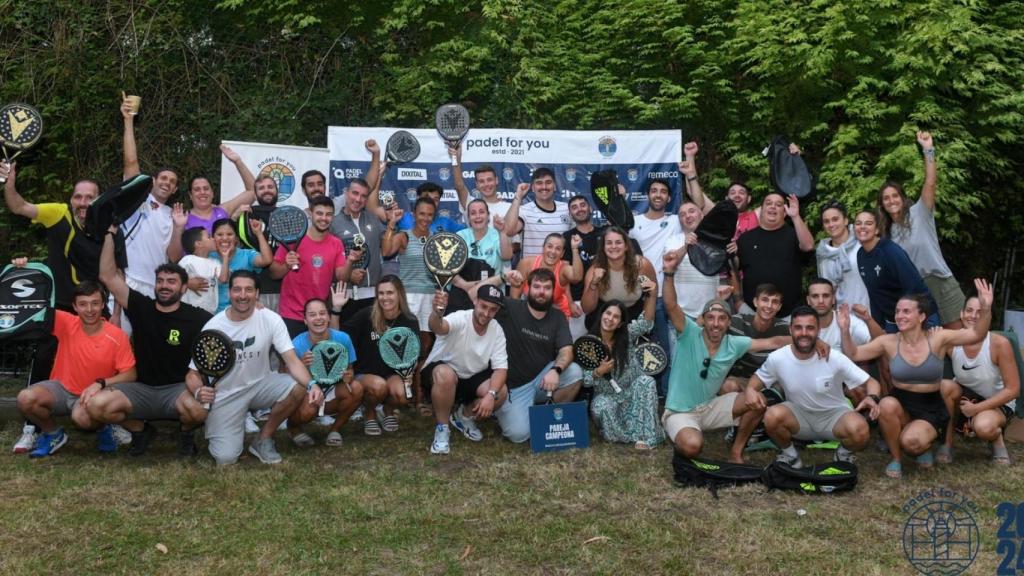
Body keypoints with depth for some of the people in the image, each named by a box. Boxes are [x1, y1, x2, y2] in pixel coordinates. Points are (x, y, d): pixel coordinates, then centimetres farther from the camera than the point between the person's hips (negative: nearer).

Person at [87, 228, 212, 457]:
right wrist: (110, 233, -8)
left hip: (179, 388, -3)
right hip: (141, 388, 3)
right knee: (97, 405, -23)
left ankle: (186, 432, 3)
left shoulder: (197, 318, -5)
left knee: (197, 408, -38)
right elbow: (108, 276, -4)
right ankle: (140, 429, 10)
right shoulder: (141, 307, 0)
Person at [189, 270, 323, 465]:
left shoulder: (271, 319, -13)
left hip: (259, 385, 2)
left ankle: (263, 440, -4)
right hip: (225, 396, -2)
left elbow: (292, 360, -19)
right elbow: (193, 373, -9)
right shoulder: (212, 327, -14)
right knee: (226, 459, -19)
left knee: (299, 387, -28)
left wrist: (311, 384, -39)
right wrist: (198, 391, -34)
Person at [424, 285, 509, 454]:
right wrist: (437, 313, -74)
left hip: (471, 379, 5)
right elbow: (438, 327, -49)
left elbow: (501, 368, -12)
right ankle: (442, 428, -16)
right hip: (439, 372, -5)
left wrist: (491, 394, -30)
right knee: (446, 374, -40)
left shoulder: (497, 330, -9)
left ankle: (464, 416, 9)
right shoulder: (460, 319, -26)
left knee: (501, 392, -22)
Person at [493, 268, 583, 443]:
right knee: (519, 434, -22)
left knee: (574, 372, -25)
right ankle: (504, 409, 14)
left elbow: (566, 351, -12)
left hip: (543, 379, 3)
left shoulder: (558, 317, 1)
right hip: (514, 386, -3)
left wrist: (555, 370, -33)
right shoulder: (510, 308, -9)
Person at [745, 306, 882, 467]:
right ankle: (789, 455, 0)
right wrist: (750, 390, -24)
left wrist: (872, 398, -35)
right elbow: (756, 380, 1)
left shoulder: (834, 358, -19)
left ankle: (844, 454, 5)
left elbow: (871, 382, -11)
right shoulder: (777, 358, -15)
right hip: (799, 415, 1)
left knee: (860, 431, -32)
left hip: (834, 414, 0)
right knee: (772, 416, -32)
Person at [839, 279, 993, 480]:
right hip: (900, 406, 2)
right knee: (887, 405, -34)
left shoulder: (938, 339, -9)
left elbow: (976, 335, -18)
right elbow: (853, 355, -2)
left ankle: (924, 447, 11)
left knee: (911, 442, -31)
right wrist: (845, 331, -20)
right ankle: (896, 459, -10)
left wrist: (986, 310, -36)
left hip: (930, 410, -2)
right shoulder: (888, 342, -5)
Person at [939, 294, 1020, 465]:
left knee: (983, 426, -38)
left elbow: (1013, 390, -20)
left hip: (997, 402, -3)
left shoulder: (1000, 343, -24)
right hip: (966, 398, 3)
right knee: (945, 385, -31)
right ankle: (947, 443, -12)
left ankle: (997, 440, 2)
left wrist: (977, 408, -23)